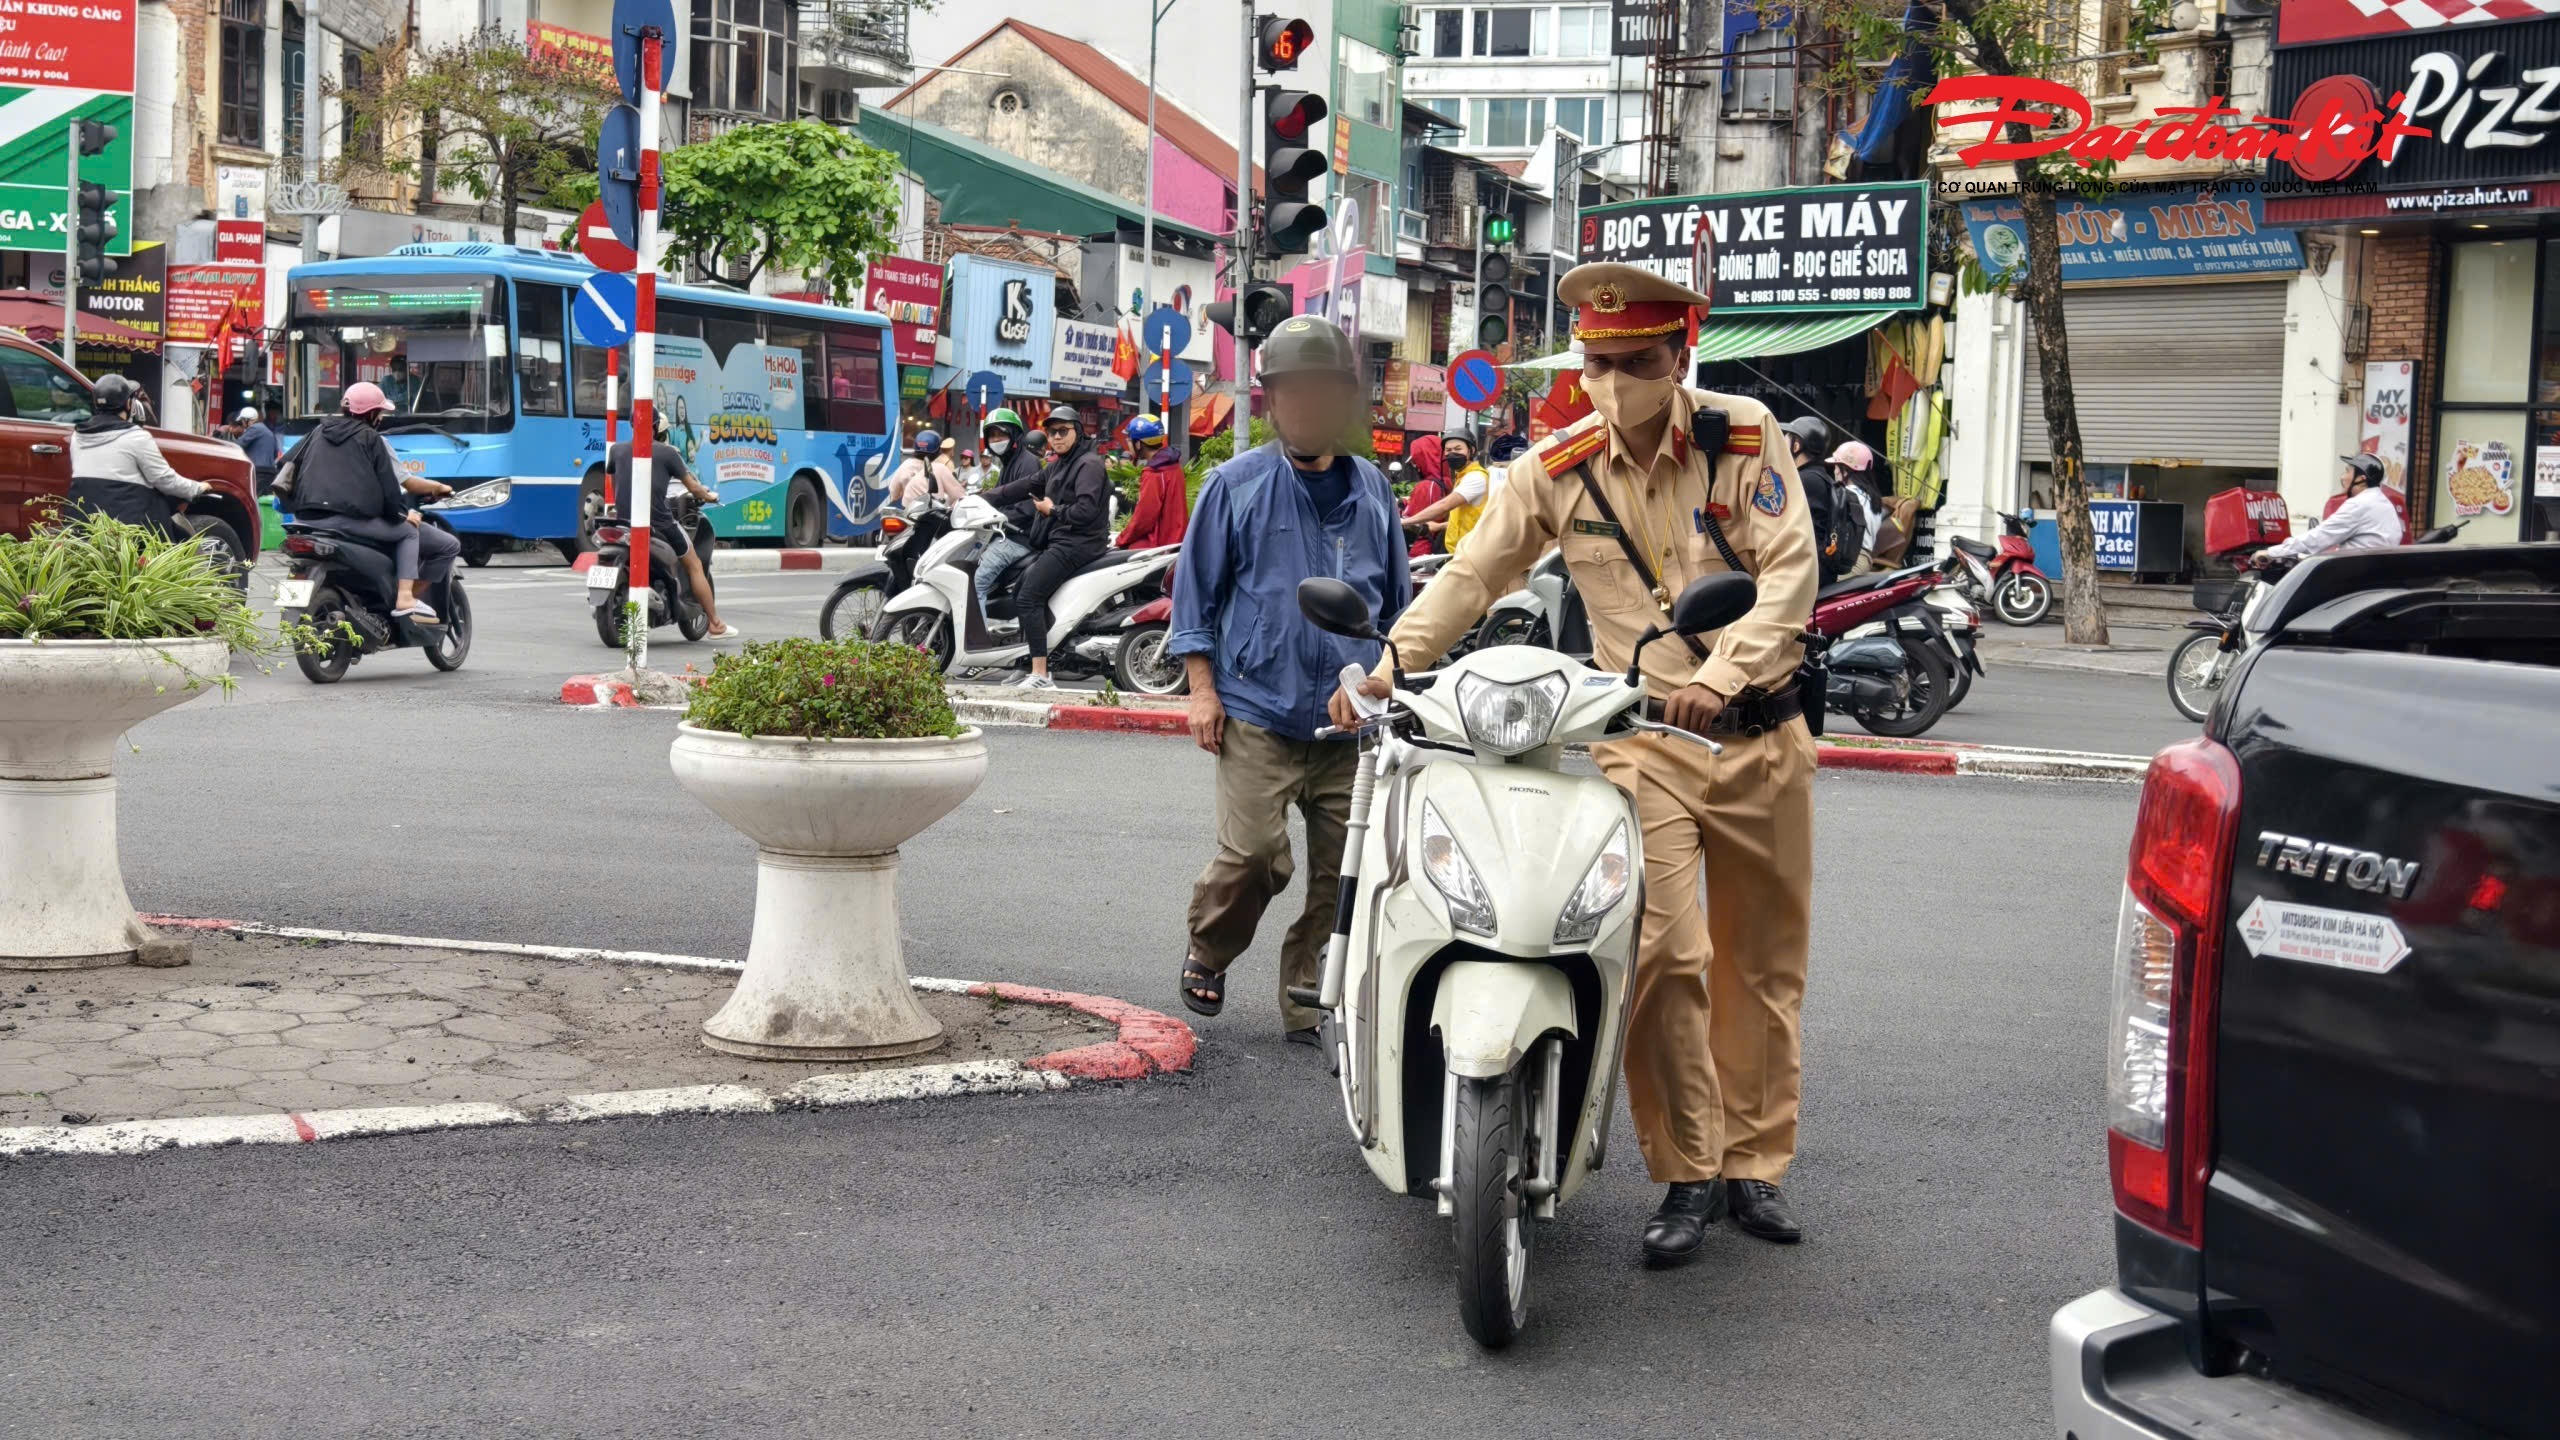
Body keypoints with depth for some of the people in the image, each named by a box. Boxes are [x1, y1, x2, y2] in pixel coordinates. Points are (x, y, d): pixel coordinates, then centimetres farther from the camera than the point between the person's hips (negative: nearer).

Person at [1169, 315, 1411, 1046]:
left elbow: (1398, 598, 23)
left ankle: (1311, 1004, 12)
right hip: (1259, 711, -3)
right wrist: (1202, 689, -1)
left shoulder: (1371, 490, 14)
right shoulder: (1238, 484, 5)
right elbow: (1197, 587, 6)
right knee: (1253, 854, -11)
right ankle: (1206, 956, 17)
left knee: (1343, 870, 0)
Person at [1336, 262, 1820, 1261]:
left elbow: (1791, 572, -12)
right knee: (1664, 954, -14)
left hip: (1759, 731, 1)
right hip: (1645, 739, 0)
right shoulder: (1557, 469, 1)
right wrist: (1391, 664, -9)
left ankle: (1754, 1162, 22)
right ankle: (1686, 1173, -1)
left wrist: (1722, 676, -26)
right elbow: (1472, 573, 4)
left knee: (1761, 958, 9)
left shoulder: (1744, 438, -4)